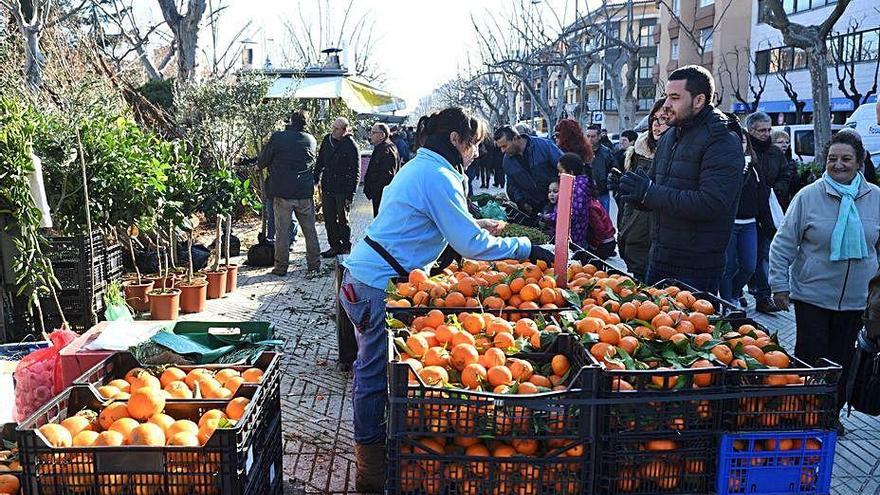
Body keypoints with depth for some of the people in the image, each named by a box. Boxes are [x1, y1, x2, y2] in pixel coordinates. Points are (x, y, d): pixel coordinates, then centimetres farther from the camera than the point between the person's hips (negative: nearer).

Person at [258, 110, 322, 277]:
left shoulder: (277, 138, -7)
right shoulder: (311, 140, 2)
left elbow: (262, 162, 1)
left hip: (282, 192, -2)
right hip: (305, 193, 2)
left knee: (282, 232, 7)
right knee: (310, 231, 10)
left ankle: (281, 267, 12)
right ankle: (314, 266, 14)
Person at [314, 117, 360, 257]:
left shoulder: (351, 146, -12)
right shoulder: (327, 140, 5)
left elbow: (355, 173, -11)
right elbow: (320, 162, 18)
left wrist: (350, 195, -15)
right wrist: (316, 178, 9)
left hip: (343, 190, -6)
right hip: (327, 188, 6)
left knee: (342, 220, 5)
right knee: (329, 219, 9)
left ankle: (346, 247, 19)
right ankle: (334, 246, 20)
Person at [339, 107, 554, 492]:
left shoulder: (419, 166, 14)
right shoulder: (438, 177, -17)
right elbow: (471, 245, -20)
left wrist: (474, 225, 15)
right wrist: (526, 248, -12)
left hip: (364, 278, 10)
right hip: (380, 286, -10)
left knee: (372, 370, 19)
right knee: (376, 375, -1)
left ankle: (369, 454, 34)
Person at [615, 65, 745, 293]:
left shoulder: (723, 140, -12)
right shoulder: (669, 137, 14)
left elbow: (711, 204, -24)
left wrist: (649, 193, -22)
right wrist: (634, 191, -7)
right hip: (658, 259, 8)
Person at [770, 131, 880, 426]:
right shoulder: (809, 196, -7)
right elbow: (783, 244, -4)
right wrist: (779, 285, -6)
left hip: (856, 300, 3)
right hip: (812, 295, -3)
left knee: (842, 359, 12)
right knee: (810, 356, 3)